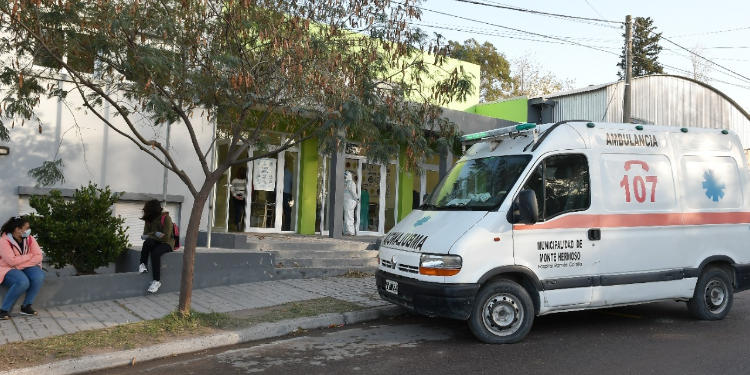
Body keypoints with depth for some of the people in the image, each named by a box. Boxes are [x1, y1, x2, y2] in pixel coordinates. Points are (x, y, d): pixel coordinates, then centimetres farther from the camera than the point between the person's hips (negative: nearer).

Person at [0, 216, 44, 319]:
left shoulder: (29, 239, 2)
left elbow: (38, 256, -5)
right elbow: (11, 261, -24)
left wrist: (21, 263, -17)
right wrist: (30, 256, -12)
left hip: (26, 267, 5)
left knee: (39, 277, -27)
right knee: (23, 282, -36)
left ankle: (26, 306, -13)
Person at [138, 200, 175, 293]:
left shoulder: (166, 218, -14)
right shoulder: (149, 219, 2)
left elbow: (165, 237, -20)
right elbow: (145, 235, -1)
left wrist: (149, 236, -16)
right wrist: (155, 234, -20)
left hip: (166, 244, -4)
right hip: (154, 243, 4)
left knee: (155, 253, -35)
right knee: (148, 242, -31)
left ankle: (157, 281, -30)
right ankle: (143, 265, -22)